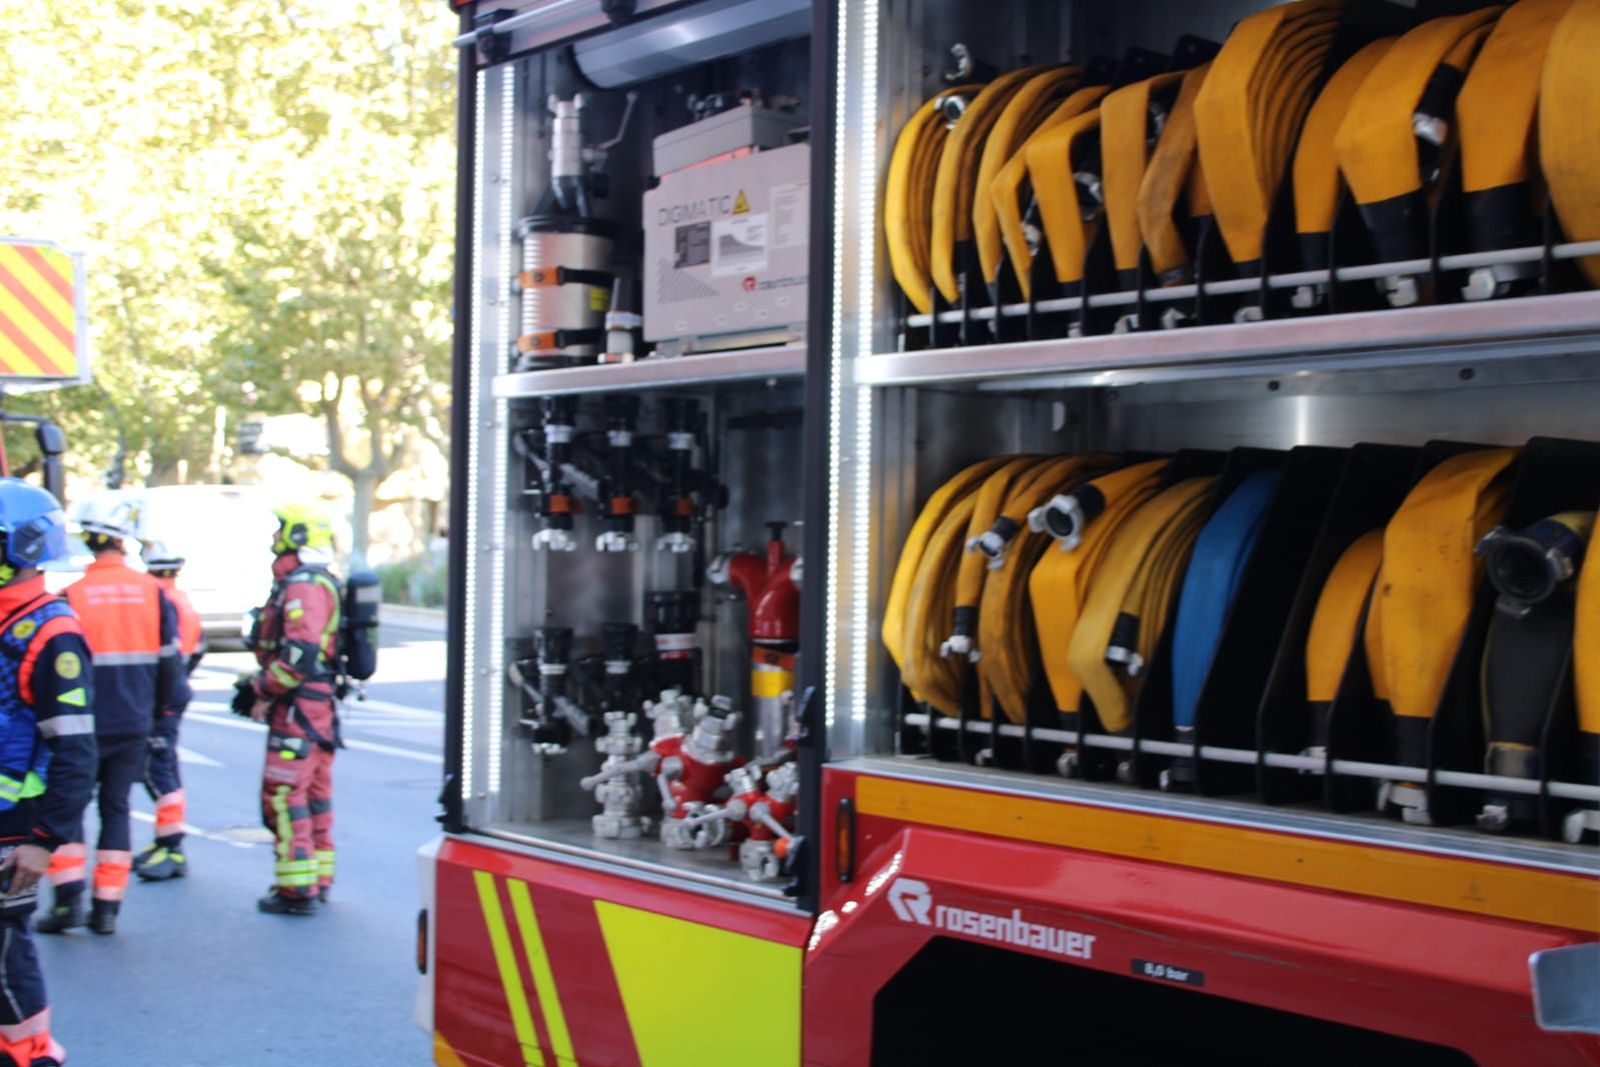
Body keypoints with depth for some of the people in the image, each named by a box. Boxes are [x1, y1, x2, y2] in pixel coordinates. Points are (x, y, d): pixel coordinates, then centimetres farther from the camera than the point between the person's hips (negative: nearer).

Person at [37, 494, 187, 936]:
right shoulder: (153, 592, -3)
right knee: (116, 808, 11)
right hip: (135, 725, 2)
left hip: (88, 724, -2)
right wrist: (162, 706, 17)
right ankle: (107, 907, 10)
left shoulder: (73, 596, -10)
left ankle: (68, 900, 2)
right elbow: (169, 661, 2)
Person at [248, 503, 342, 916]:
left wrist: (264, 693, -14)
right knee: (315, 794, 15)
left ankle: (297, 889, -4)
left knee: (283, 794, -6)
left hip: (298, 709, -11)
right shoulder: (320, 583, 16)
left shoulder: (302, 587, -17)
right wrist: (264, 685, 16)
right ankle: (318, 881, 24)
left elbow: (298, 656, -25)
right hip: (319, 704, 11)